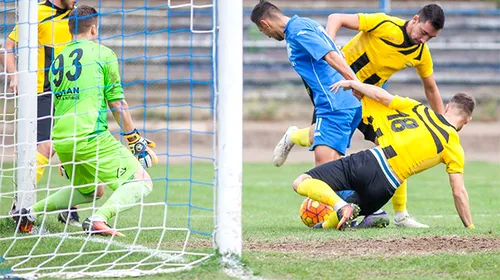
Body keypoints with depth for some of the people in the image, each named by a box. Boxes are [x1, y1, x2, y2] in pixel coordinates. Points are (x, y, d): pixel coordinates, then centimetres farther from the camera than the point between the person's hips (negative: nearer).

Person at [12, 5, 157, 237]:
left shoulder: (57, 61, 19)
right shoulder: (102, 53, 2)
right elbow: (116, 102, 0)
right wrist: (135, 141, 7)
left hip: (61, 140, 7)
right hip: (91, 137, -7)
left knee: (90, 190, 27)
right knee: (141, 182, -4)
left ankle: (30, 211, 15)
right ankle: (99, 219, -28)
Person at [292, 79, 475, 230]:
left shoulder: (419, 110, 12)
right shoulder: (454, 148, 8)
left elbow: (382, 96, 9)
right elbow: (459, 192, 5)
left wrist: (352, 83, 25)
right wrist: (470, 227, 15)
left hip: (367, 162, -1)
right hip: (384, 188, 1)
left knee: (301, 183, 0)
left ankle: (340, 206, -24)